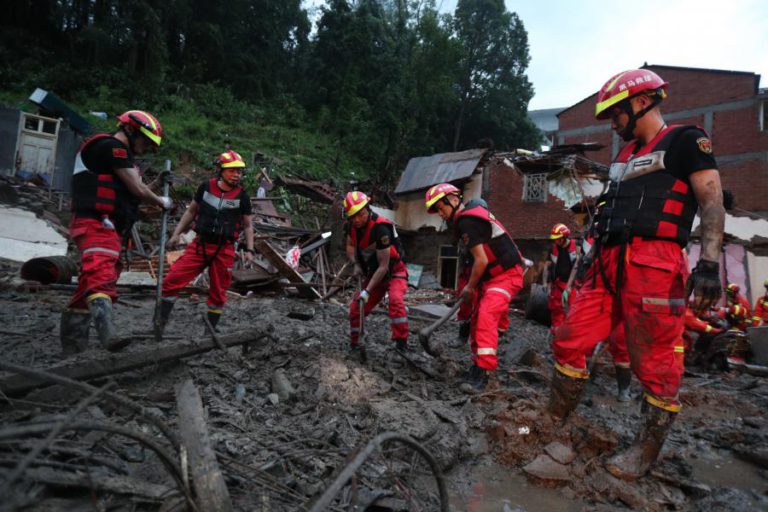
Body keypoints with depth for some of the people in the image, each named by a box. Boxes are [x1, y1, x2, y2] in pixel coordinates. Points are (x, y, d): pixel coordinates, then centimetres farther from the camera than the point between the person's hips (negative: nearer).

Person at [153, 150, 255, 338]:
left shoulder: (241, 196, -2)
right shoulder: (206, 187, 1)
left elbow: (248, 225, 4)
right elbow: (191, 211, 12)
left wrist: (249, 249, -5)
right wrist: (176, 234, 8)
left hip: (224, 250, -1)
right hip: (200, 245, 1)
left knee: (218, 292, 8)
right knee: (172, 280, -7)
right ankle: (161, 322, 12)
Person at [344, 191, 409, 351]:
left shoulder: (380, 228, -30)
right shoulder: (352, 225, -8)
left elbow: (383, 266, -28)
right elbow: (350, 246, 13)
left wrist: (367, 291, -29)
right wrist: (356, 264, -7)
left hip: (394, 272, -6)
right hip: (373, 273, 7)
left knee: (396, 300, -33)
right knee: (356, 308, 4)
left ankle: (401, 343, -27)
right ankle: (354, 344, 24)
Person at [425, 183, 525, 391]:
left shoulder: (466, 222, -20)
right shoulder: (472, 213, 10)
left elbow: (482, 260, -21)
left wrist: (470, 287, -8)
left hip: (505, 276, -10)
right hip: (492, 276, 10)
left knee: (486, 317, -22)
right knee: (477, 318, 12)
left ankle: (482, 372, -21)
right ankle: (477, 363, 25)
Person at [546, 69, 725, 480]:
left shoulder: (685, 140, 3)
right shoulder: (625, 155, 25)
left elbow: (712, 201, -7)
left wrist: (709, 261, -19)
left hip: (653, 265, -7)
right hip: (609, 264, 8)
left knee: (655, 365, 1)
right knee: (569, 343, 5)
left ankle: (646, 451, 16)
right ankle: (554, 422, 19)